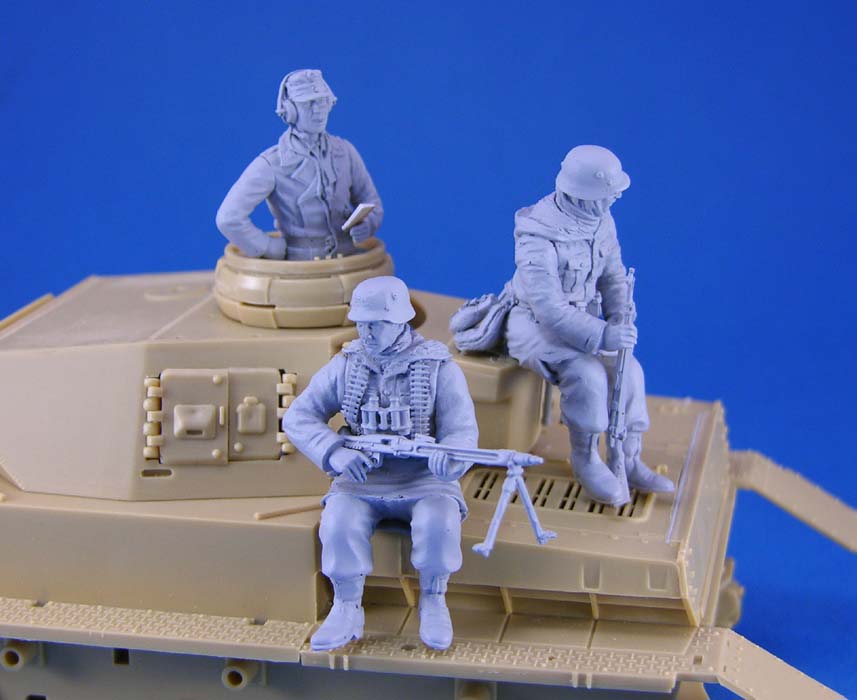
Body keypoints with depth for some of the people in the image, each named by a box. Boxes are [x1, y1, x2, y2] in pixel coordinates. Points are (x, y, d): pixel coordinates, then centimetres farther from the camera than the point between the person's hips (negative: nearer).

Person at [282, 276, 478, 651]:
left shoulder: (439, 368, -3)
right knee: (339, 524, -29)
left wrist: (448, 457, -34)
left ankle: (433, 602, -4)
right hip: (361, 482, 2)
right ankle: (348, 610, -7)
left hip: (424, 481, -1)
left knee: (439, 524, -32)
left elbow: (463, 430, -8)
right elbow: (297, 417, 0)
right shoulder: (346, 365, 4)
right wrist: (335, 453, -20)